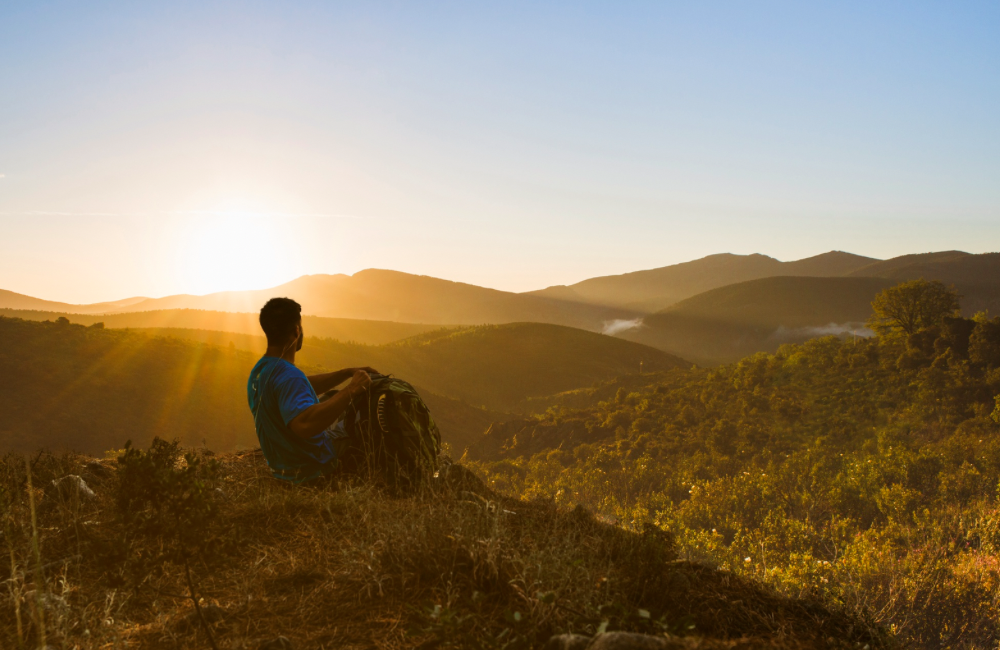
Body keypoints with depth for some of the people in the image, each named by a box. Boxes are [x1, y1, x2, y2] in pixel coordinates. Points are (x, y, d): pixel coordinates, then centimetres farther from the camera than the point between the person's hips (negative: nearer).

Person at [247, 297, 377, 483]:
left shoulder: (260, 370, 0)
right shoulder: (289, 376, -32)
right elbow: (304, 424, -50)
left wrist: (349, 373, 9)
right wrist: (350, 391, -40)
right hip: (312, 468, -9)